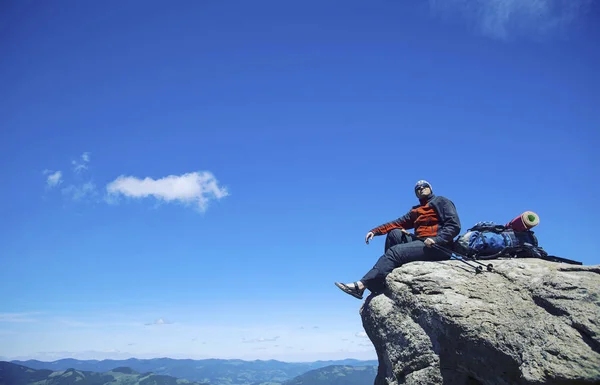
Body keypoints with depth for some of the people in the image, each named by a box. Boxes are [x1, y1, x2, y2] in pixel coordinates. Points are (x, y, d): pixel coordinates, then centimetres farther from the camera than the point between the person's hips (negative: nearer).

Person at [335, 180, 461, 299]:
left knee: (395, 251, -22)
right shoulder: (416, 210, 26)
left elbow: (454, 226, -8)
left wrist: (436, 239, -23)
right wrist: (375, 231, -1)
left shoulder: (441, 201, 6)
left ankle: (361, 285, -30)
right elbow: (398, 223, 13)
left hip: (437, 247, -7)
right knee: (395, 233, -6)